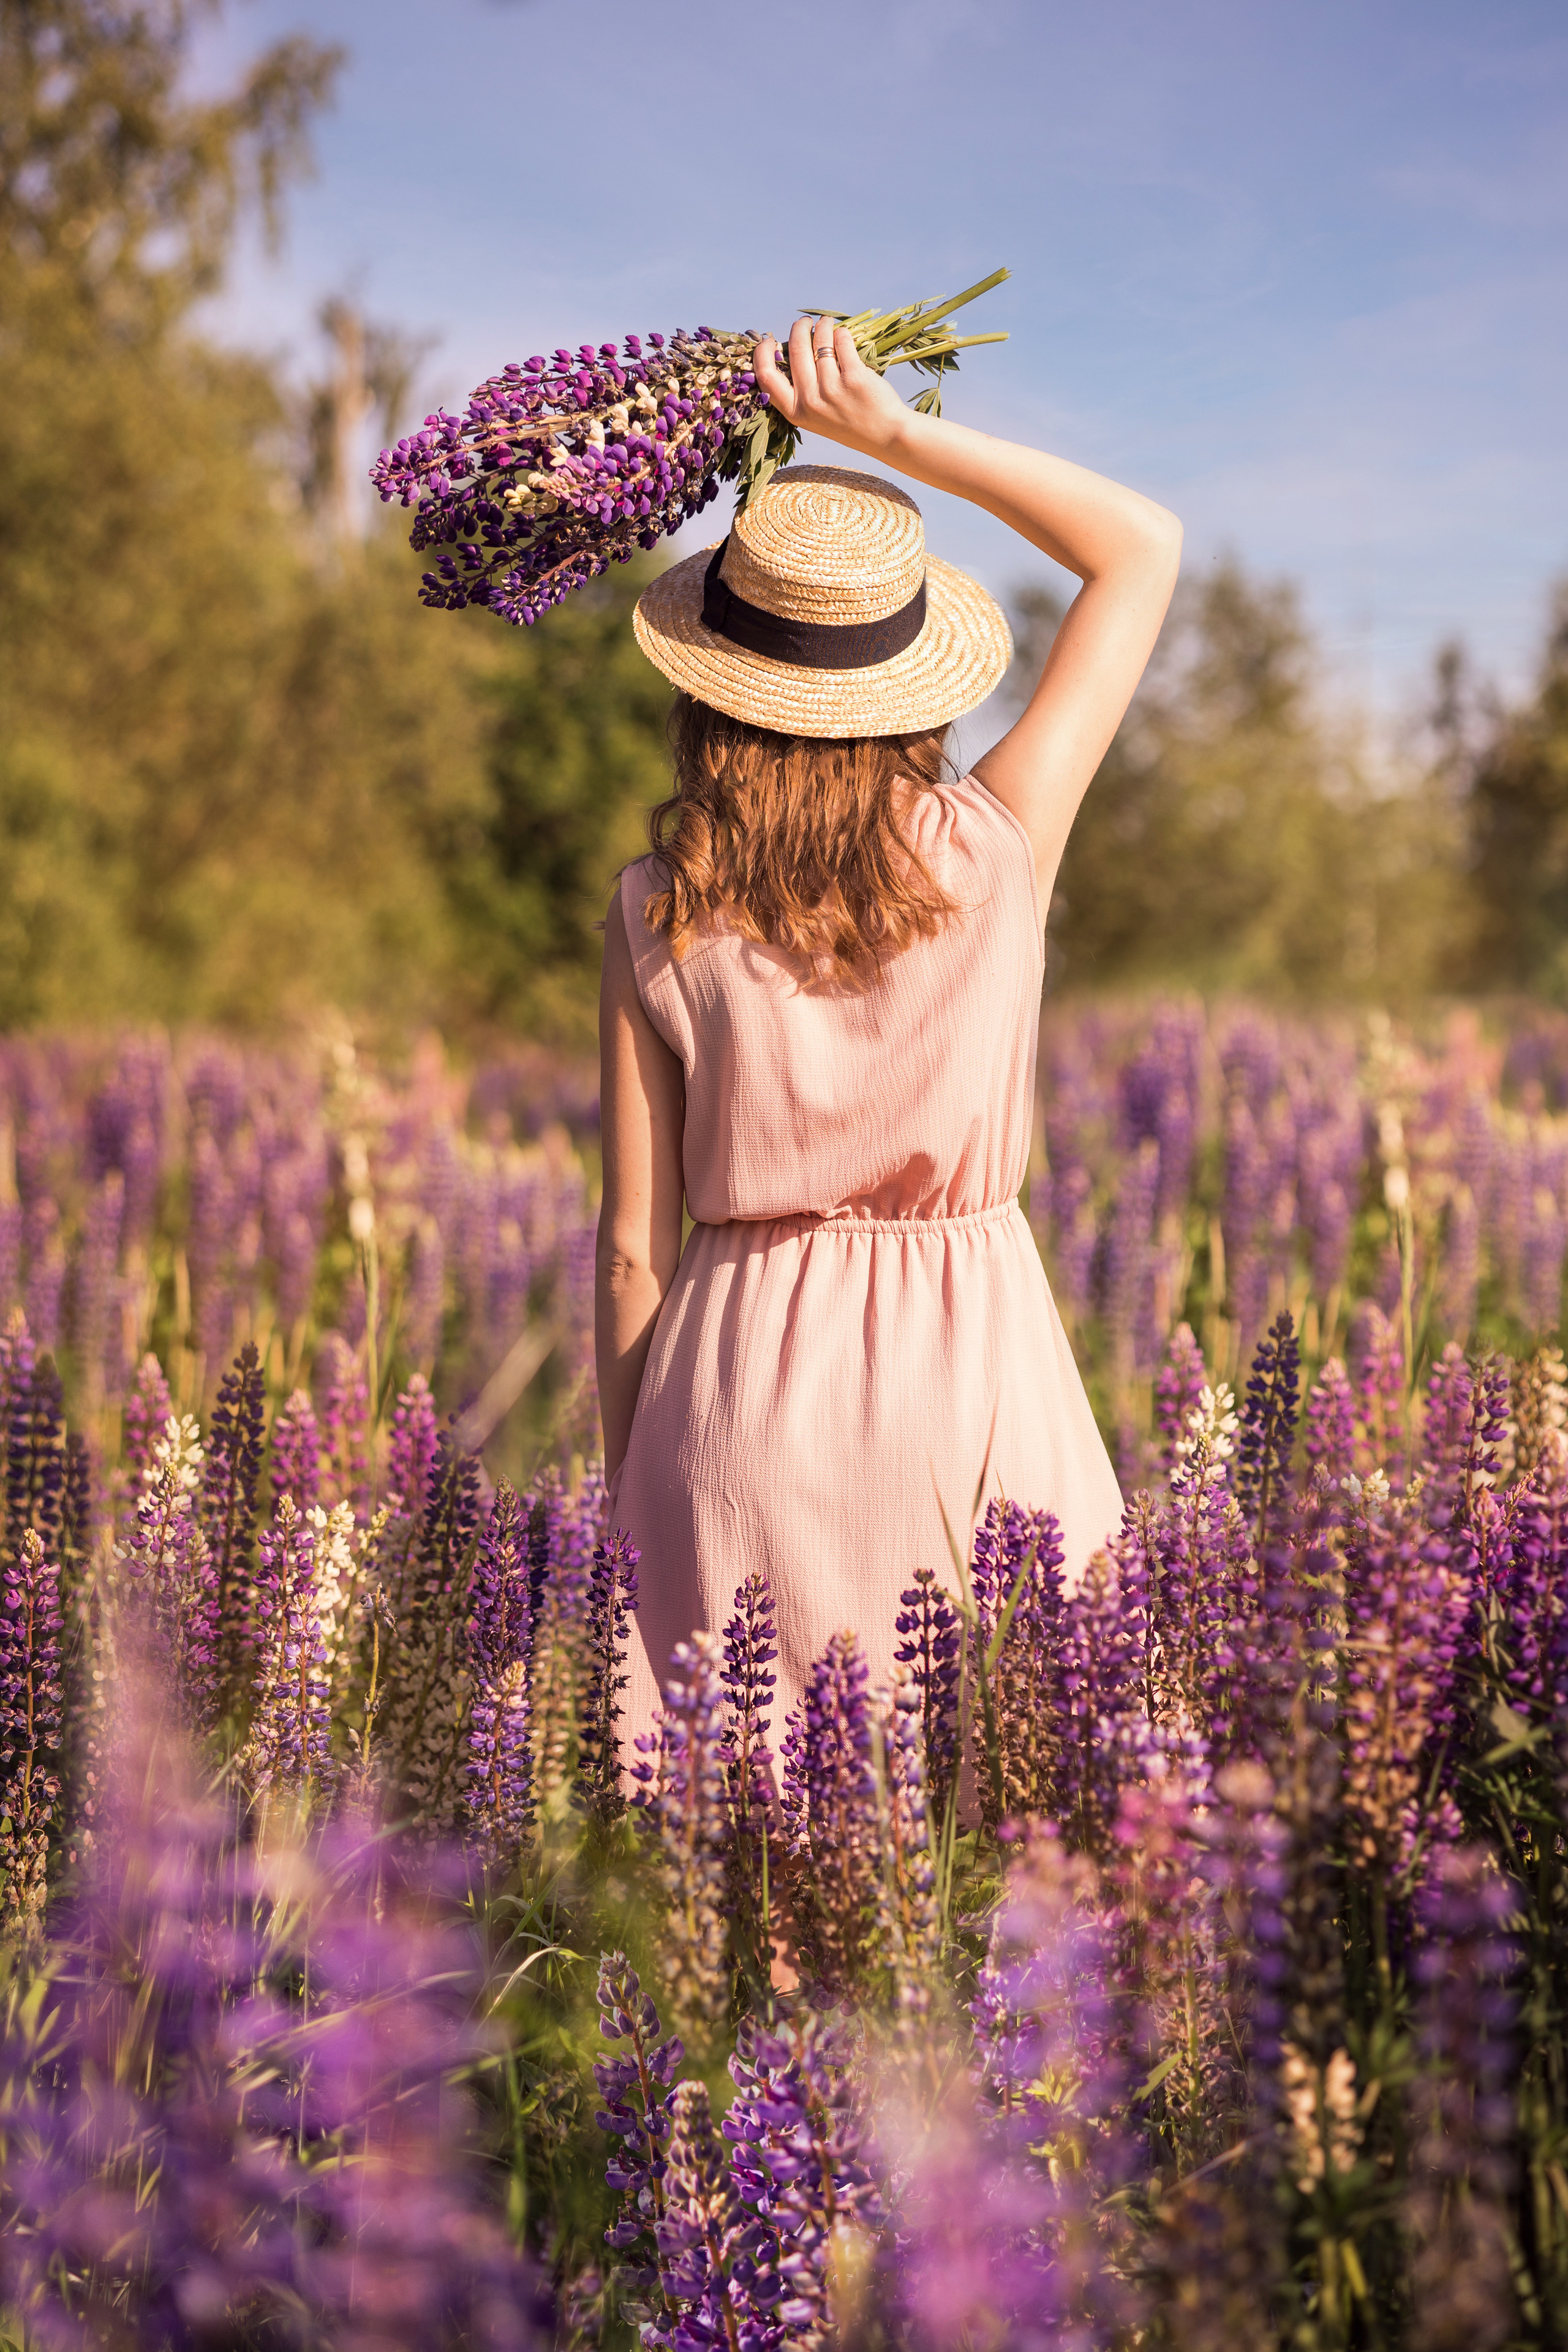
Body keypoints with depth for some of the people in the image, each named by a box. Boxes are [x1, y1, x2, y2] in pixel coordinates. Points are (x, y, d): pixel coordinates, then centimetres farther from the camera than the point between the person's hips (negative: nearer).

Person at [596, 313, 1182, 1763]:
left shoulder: (659, 918, -4)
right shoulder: (998, 852, -7)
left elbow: (634, 1252, -1)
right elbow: (1146, 546, 6)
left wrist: (626, 1496, 11)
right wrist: (895, 432, 2)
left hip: (743, 1392, 1)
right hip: (967, 1378, 0)